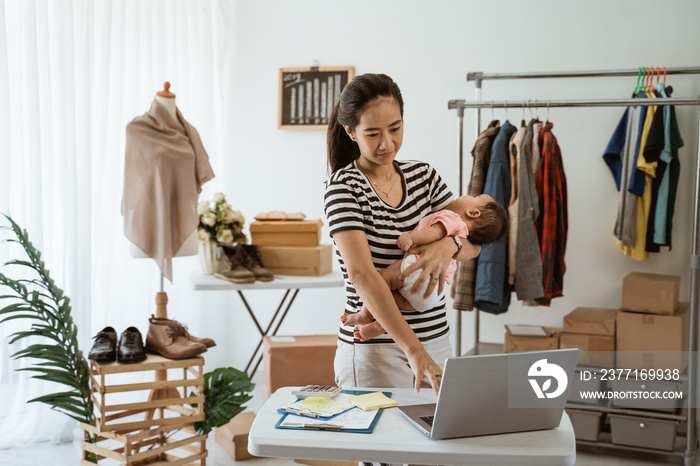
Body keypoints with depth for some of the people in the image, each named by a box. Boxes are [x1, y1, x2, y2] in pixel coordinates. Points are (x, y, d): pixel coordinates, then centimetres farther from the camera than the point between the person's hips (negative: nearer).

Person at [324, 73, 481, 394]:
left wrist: (449, 244, -19)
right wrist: (413, 350, -34)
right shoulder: (344, 187, -13)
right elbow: (361, 273, -25)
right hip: (374, 351, -5)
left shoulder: (423, 174, 6)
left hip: (436, 340, 6)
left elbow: (475, 241, 6)